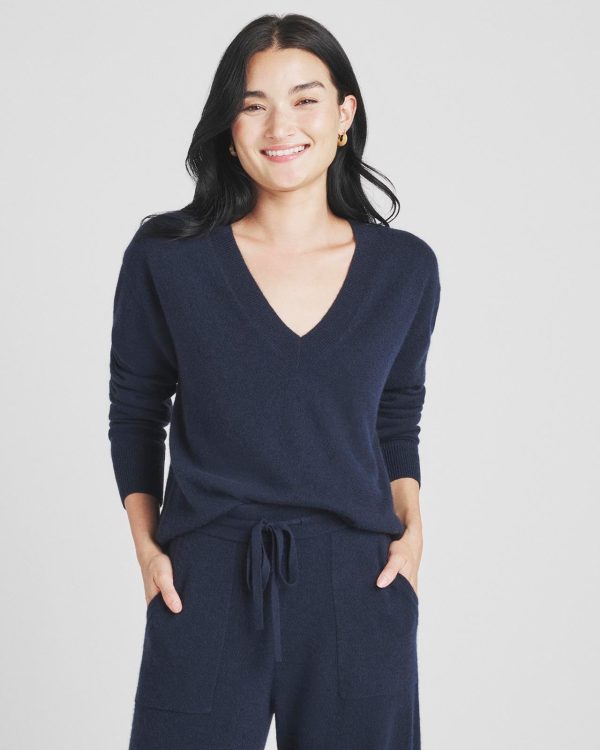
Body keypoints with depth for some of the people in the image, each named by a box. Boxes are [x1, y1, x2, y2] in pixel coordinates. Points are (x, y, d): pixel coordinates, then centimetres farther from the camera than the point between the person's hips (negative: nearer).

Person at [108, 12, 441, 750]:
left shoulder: (406, 267, 2)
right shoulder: (165, 256, -3)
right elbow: (135, 411, 7)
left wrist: (411, 526, 0)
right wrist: (145, 542, -1)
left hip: (359, 589, 2)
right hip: (204, 586, -1)